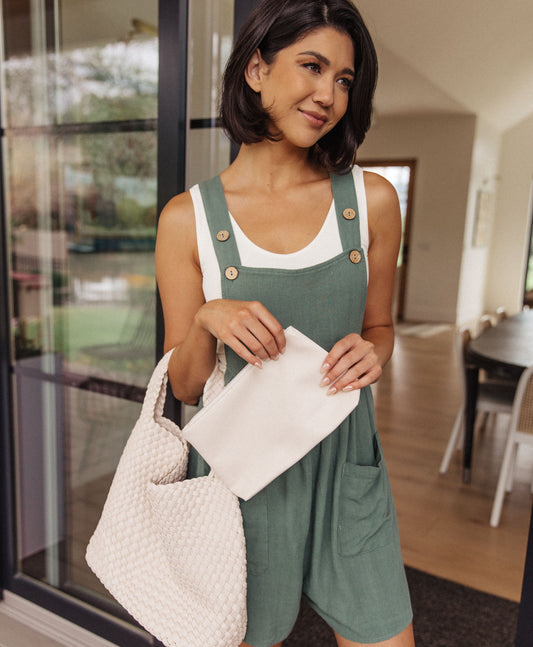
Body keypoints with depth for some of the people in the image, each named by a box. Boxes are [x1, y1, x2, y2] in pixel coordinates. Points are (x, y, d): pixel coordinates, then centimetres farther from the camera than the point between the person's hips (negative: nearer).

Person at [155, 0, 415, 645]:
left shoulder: (372, 199, -2)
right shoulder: (188, 218, -8)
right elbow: (185, 385, -3)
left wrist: (370, 351, -12)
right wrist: (209, 321, -22)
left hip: (344, 466, 2)